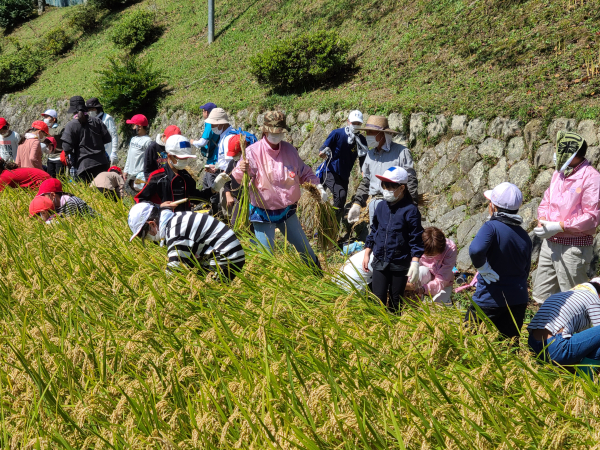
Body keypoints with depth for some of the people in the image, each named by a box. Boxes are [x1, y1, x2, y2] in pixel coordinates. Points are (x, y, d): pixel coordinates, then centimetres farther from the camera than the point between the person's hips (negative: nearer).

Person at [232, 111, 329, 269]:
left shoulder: (289, 150, 1)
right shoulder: (253, 151, -15)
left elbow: (304, 173, 15)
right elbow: (238, 178, -22)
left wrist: (318, 186, 1)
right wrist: (240, 170, -44)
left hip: (287, 211, 5)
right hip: (263, 213, -5)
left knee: (305, 248, 20)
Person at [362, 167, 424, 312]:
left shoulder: (410, 210, -11)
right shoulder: (381, 207, 4)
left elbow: (416, 239, -9)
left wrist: (415, 263, -15)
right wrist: (367, 254, 13)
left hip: (400, 264, -4)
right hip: (379, 262, 4)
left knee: (396, 302, 8)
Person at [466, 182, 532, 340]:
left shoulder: (492, 227, -15)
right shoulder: (524, 236, 7)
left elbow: (475, 250, -34)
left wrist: (483, 268, -17)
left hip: (490, 300, -6)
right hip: (518, 300, 6)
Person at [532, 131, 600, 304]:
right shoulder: (559, 173, 11)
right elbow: (546, 201, 19)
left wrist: (559, 226, -20)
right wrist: (542, 221, -2)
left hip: (574, 247, -8)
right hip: (550, 243, 8)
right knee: (542, 296, 15)